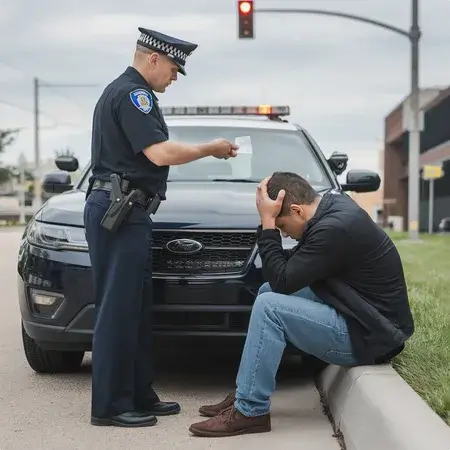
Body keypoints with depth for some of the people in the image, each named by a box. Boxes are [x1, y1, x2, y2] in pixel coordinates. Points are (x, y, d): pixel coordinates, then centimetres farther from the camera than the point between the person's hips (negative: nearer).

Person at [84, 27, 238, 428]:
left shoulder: (119, 92, 23)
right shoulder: (132, 94, -11)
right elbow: (160, 153, -19)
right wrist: (210, 149, -7)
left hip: (123, 210, 11)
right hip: (121, 210, -11)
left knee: (136, 308, 11)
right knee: (119, 308, -9)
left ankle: (140, 396, 16)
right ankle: (110, 406, -5)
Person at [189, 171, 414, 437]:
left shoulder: (335, 228, -25)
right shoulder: (332, 205, 6)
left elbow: (282, 281, -19)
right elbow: (291, 268, 14)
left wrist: (268, 222, -16)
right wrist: (269, 223, 0)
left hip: (368, 334, -11)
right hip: (360, 316, 11)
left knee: (269, 306, -18)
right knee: (268, 293, 11)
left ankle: (249, 411, -9)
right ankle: (245, 395, 12)